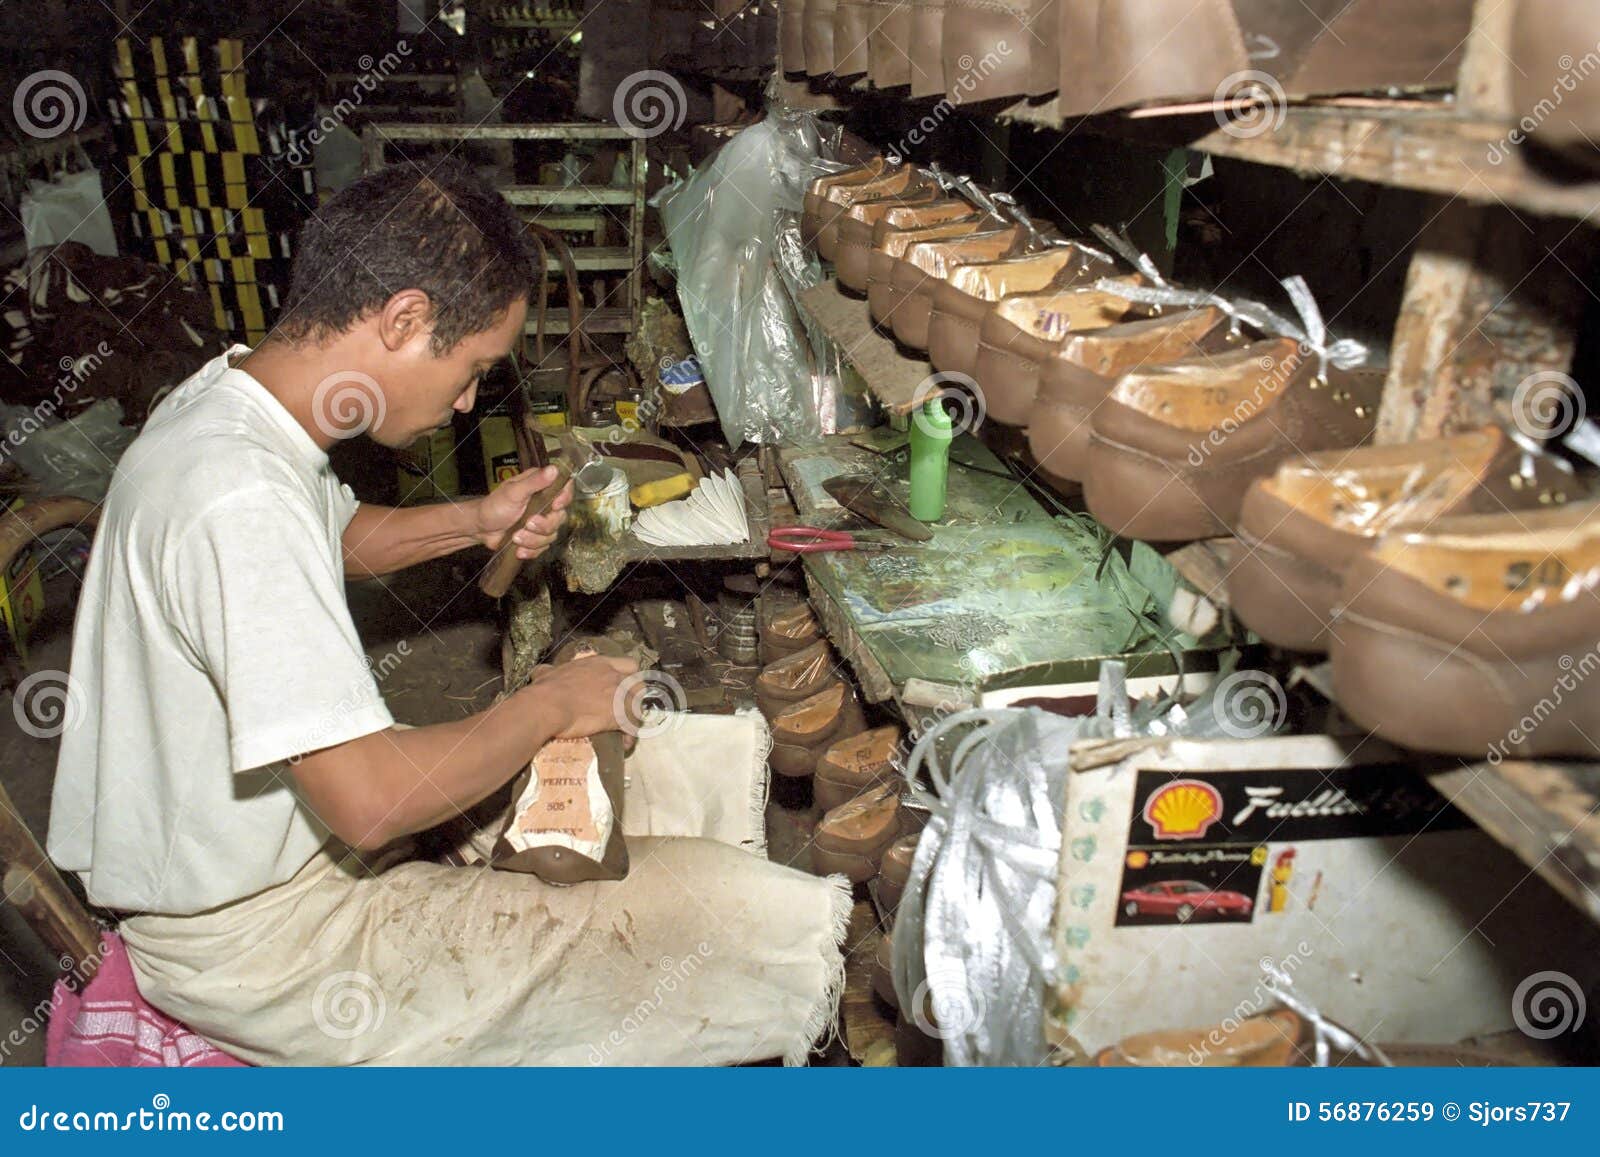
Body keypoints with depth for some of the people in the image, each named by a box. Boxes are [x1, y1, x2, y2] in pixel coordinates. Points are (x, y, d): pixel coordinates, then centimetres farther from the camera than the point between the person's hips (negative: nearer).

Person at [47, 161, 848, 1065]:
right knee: (785, 931, -18)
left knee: (720, 754, 9)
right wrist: (549, 707, -17)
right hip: (258, 932, -10)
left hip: (312, 822, 10)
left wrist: (475, 523, 4)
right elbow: (373, 801, -33)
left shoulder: (234, 392, 1)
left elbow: (340, 533, 23)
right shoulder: (239, 498, -32)